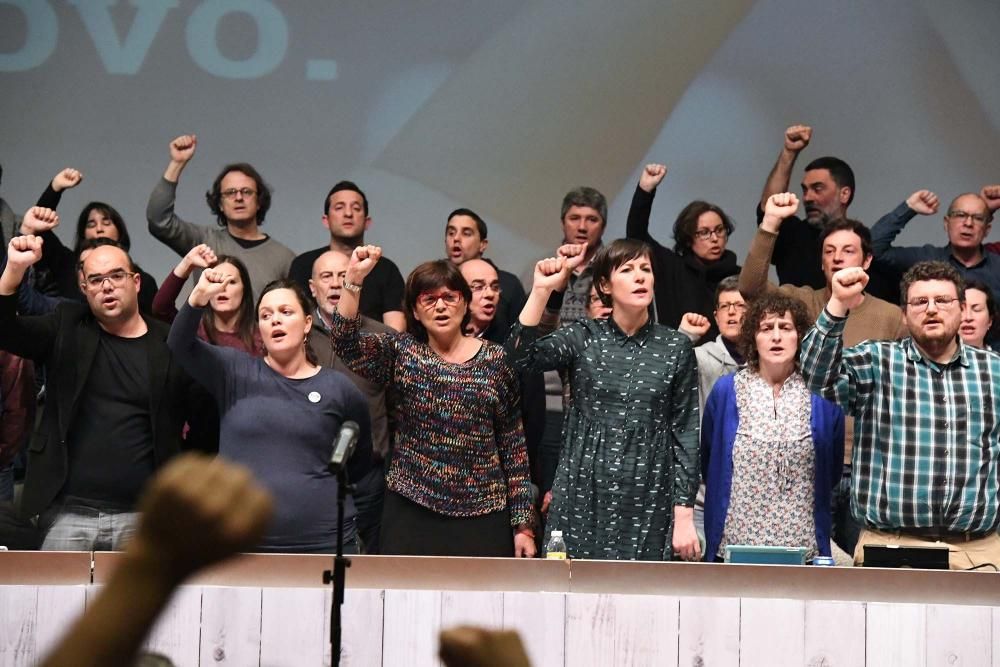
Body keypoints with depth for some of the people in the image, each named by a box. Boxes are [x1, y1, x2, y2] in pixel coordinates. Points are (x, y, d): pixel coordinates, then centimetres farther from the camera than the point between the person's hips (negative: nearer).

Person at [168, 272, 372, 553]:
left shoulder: (339, 388, 5)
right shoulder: (235, 371, 5)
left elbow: (361, 461, 17)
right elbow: (179, 345, -10)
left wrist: (317, 488, 6)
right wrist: (199, 298, -26)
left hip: (322, 543, 0)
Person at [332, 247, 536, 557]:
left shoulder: (496, 360, 4)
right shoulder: (401, 352, 7)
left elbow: (514, 447, 4)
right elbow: (346, 345, -10)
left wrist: (523, 524, 2)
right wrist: (354, 280, -21)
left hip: (482, 519, 0)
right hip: (411, 515, 1)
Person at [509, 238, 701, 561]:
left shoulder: (676, 347, 2)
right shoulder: (583, 337, 3)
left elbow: (685, 433, 2)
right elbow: (521, 357, -13)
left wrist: (684, 515, -3)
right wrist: (542, 290, -20)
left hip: (647, 504, 0)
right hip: (582, 499, 0)